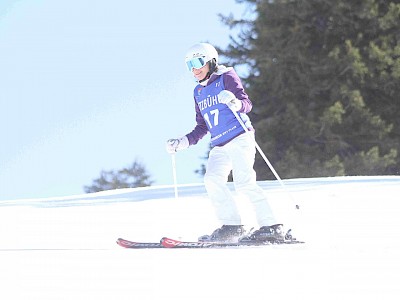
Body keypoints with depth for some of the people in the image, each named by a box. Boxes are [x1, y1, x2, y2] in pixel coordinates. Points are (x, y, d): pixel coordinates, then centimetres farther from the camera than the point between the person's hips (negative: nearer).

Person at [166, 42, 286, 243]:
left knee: (244, 182, -20)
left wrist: (235, 103, -32)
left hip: (240, 139, -6)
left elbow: (247, 104, -11)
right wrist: (183, 143, 16)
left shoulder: (227, 77, 1)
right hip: (219, 146, 6)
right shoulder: (199, 92, 20)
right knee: (212, 179, -17)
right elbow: (202, 128, 26)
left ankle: (271, 227, -18)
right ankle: (231, 226, -14)